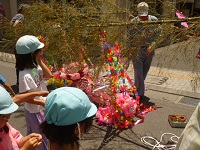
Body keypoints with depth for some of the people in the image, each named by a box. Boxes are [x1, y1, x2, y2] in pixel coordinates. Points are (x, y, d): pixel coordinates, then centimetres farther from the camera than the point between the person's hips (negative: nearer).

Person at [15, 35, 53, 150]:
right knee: (42, 139, 13)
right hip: (35, 111, -7)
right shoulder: (25, 75, -31)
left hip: (42, 108, 7)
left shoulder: (35, 66, -7)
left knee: (33, 135, 28)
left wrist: (40, 61, -12)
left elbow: (49, 75, -4)